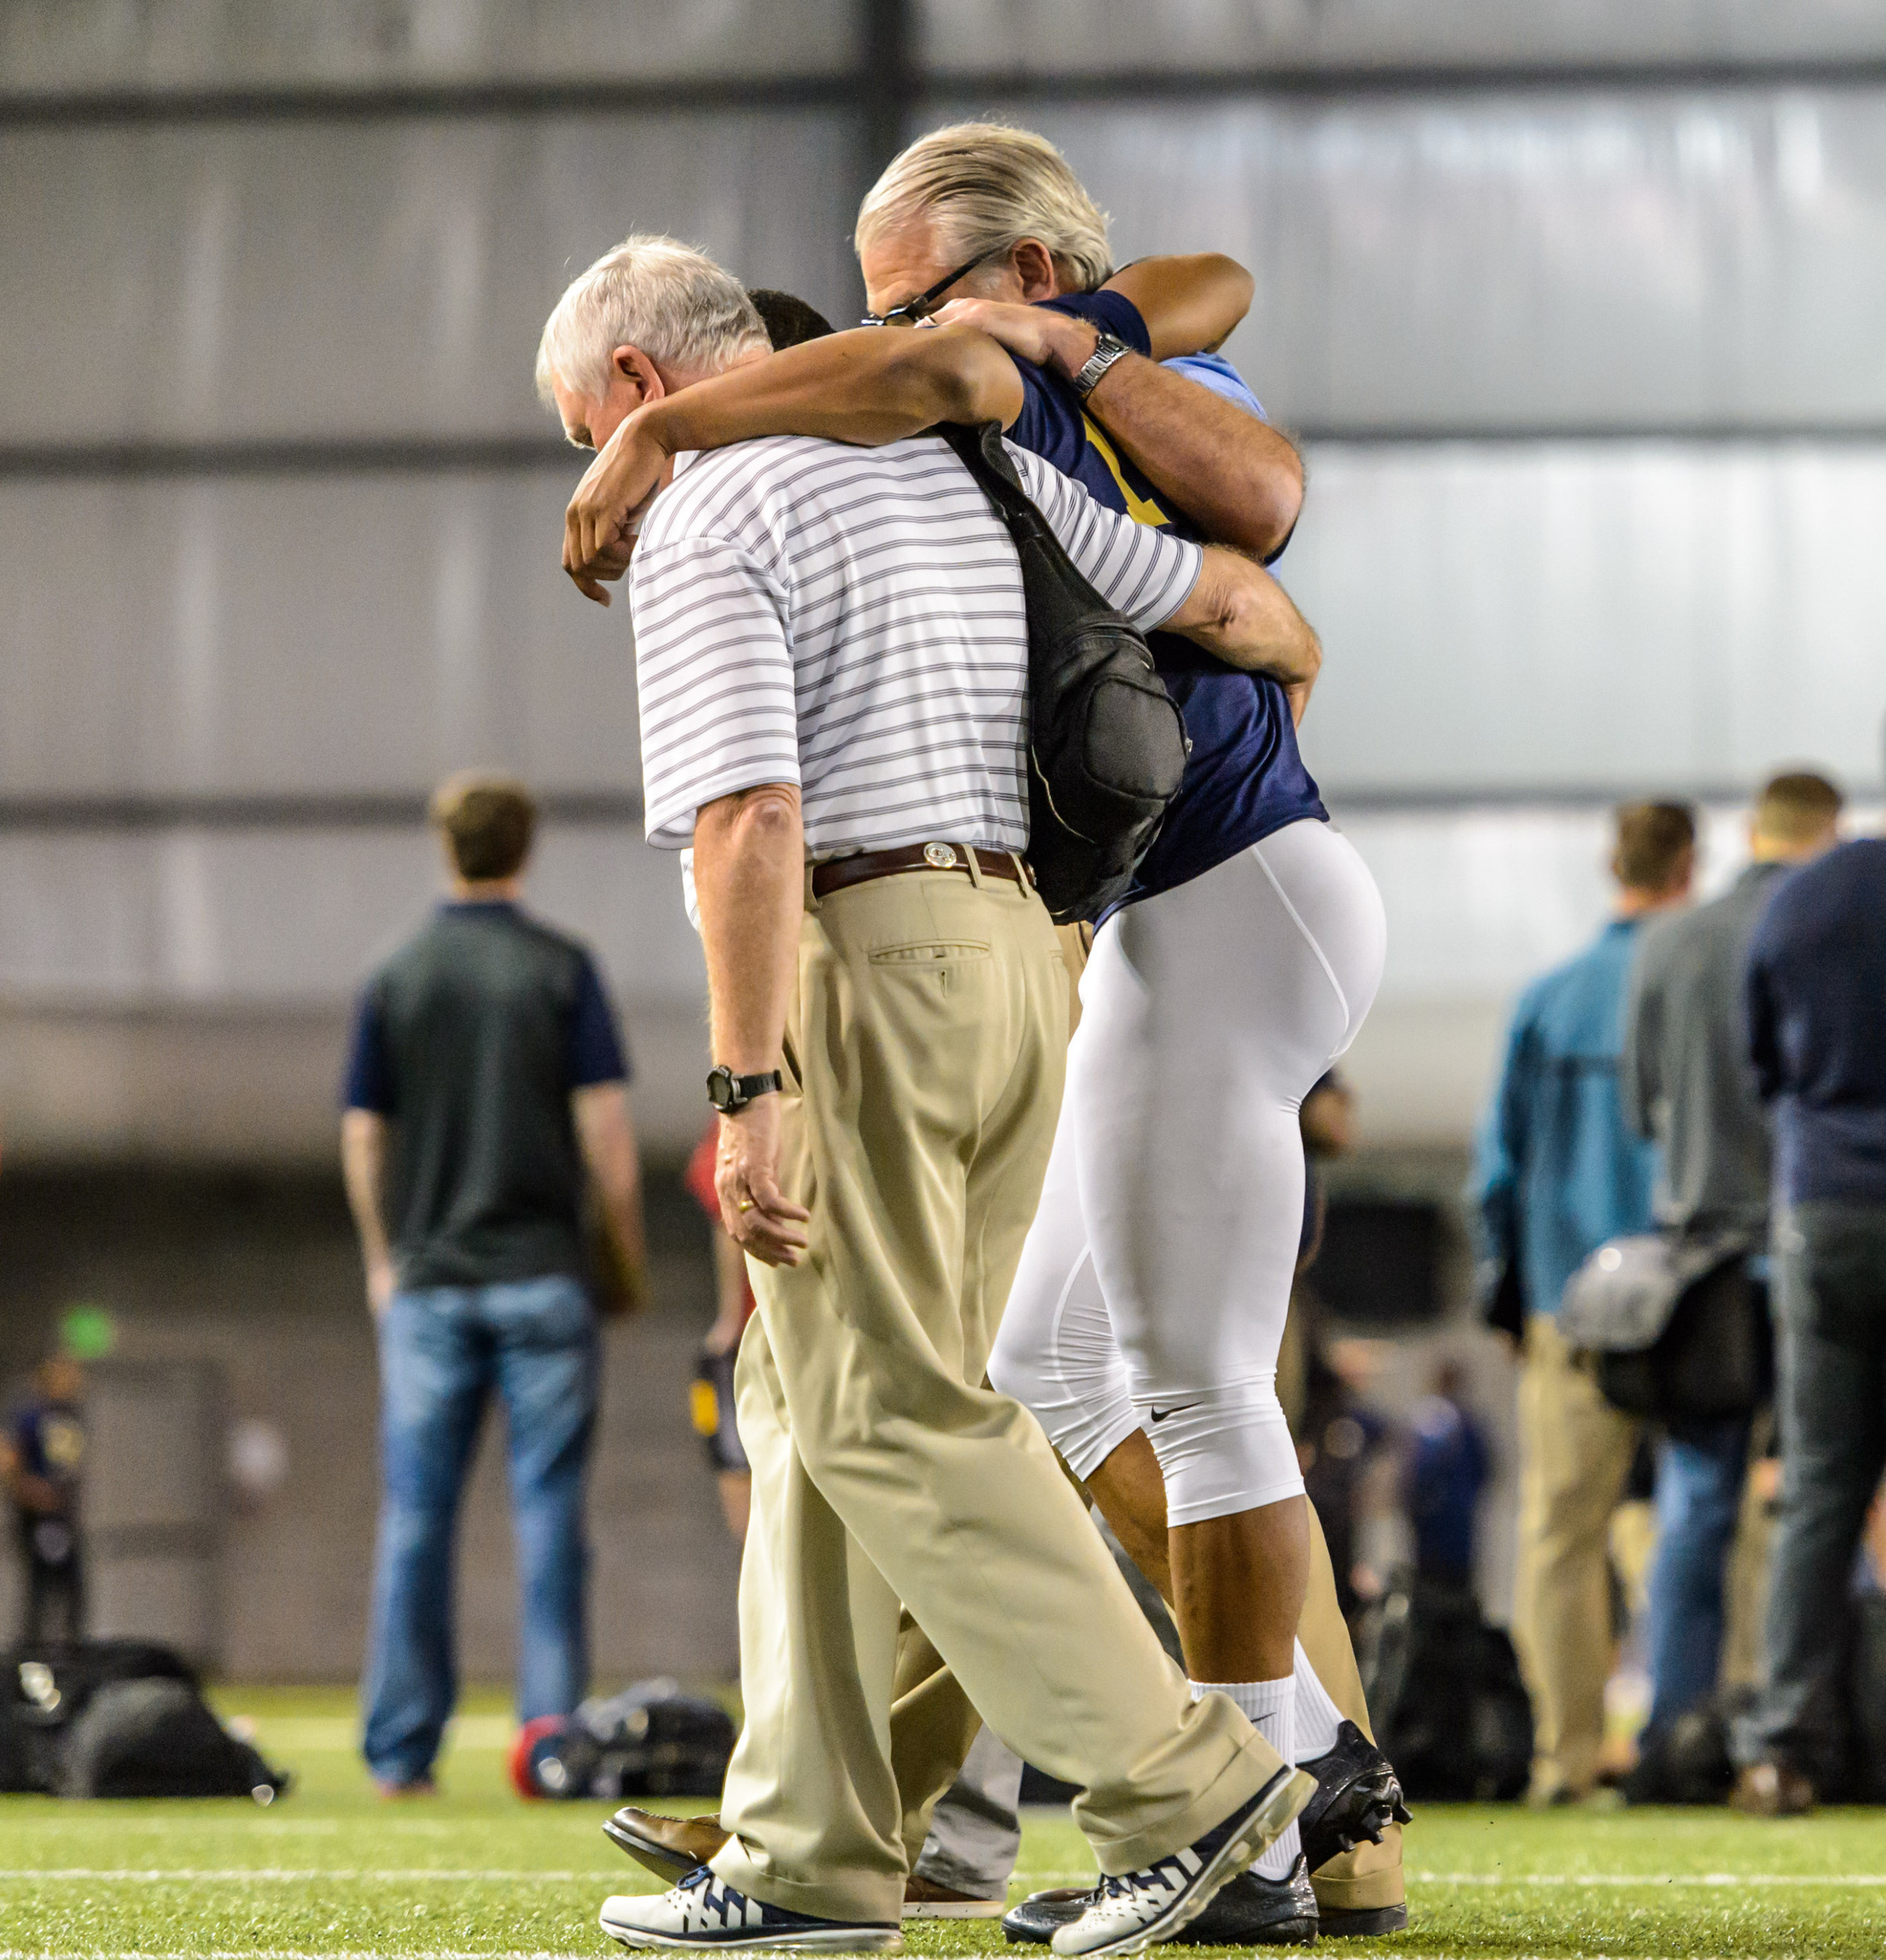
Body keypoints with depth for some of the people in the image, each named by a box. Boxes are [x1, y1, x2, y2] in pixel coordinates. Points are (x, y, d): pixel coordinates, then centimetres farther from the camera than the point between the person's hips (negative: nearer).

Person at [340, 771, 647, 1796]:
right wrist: (629, 1257, 6)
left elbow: (362, 1139, 7)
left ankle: (402, 1749, 3)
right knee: (547, 1512, 0)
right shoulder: (560, 969, -1)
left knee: (415, 1518, 4)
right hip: (541, 1276, -2)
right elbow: (606, 1130, -6)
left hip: (427, 1282, 2)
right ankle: (553, 1735, -4)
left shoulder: (394, 980, 5)